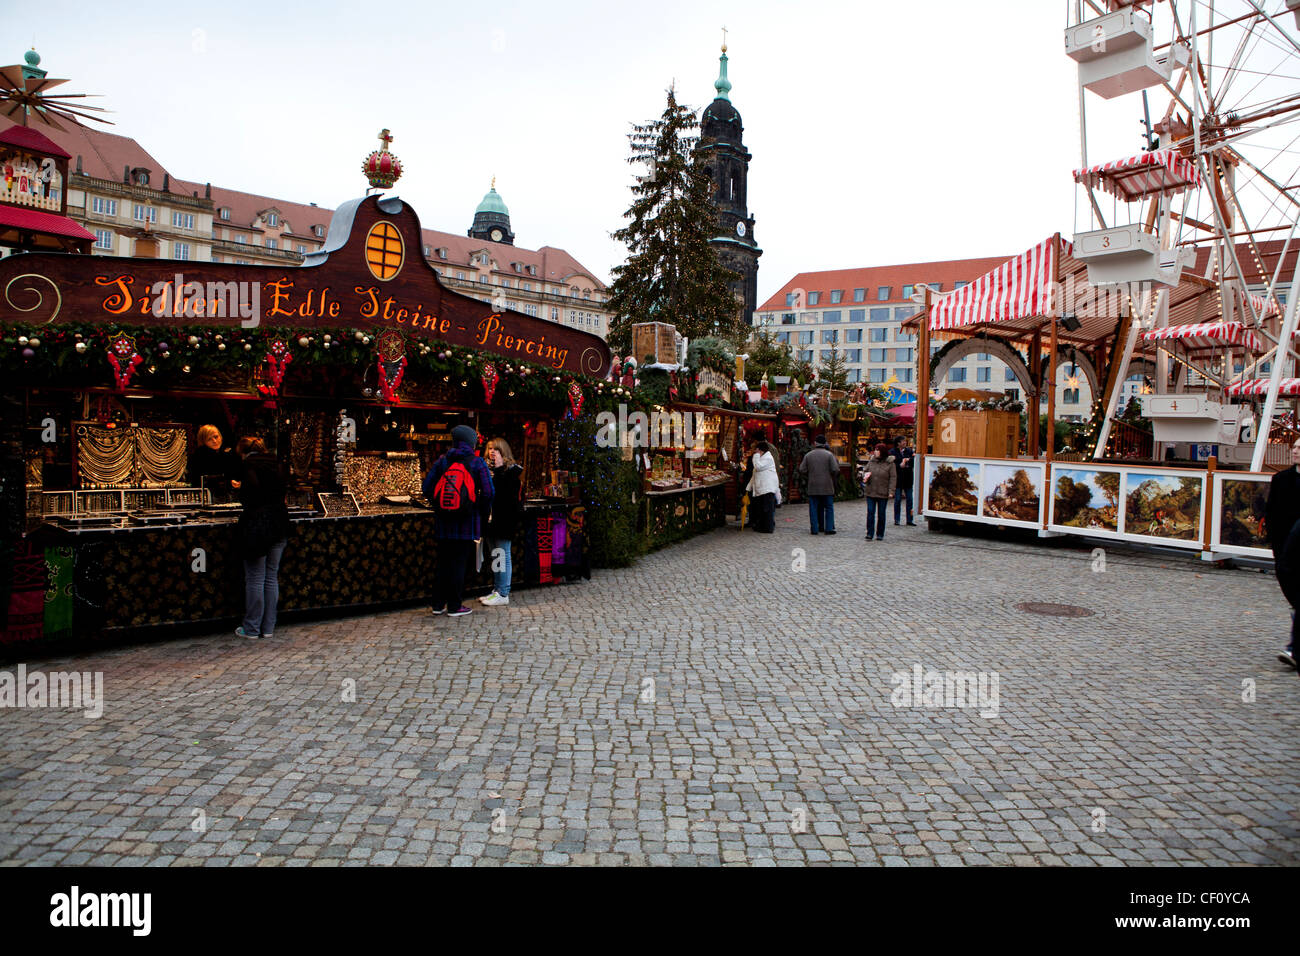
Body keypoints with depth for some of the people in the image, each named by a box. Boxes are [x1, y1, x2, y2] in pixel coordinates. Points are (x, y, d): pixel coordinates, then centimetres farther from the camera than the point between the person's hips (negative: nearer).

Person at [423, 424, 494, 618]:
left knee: (442, 562, 13)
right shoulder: (477, 463, -5)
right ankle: (454, 607, 8)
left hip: (442, 522, 4)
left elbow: (427, 488, 4)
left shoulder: (441, 462, 5)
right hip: (467, 522, -3)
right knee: (459, 563, 3)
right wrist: (483, 513, 5)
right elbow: (487, 493, -9)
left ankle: (438, 604, 19)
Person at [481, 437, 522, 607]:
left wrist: (499, 469, -19)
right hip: (491, 518, 8)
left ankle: (503, 594, -1)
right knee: (494, 555, 13)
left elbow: (508, 491, -20)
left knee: (502, 555, -5)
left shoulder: (511, 469, -7)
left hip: (504, 518, -8)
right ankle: (497, 590, 22)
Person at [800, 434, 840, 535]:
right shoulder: (829, 455, -3)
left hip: (813, 486, 1)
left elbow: (802, 470, -1)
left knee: (814, 508, 6)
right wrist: (833, 479, 9)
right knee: (829, 507, 7)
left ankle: (815, 528, 5)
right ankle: (829, 528, 5)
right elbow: (835, 470, -10)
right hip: (827, 486, -1)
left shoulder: (808, 455, 2)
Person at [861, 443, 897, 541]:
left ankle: (880, 534, 17)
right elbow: (865, 470, 18)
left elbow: (893, 478, -5)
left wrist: (891, 491, -13)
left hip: (883, 493, -3)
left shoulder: (890, 463, -4)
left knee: (881, 514, 7)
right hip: (871, 492, 3)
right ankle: (870, 534, 3)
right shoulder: (871, 461, 5)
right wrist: (865, 476, -6)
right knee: (870, 513, 0)